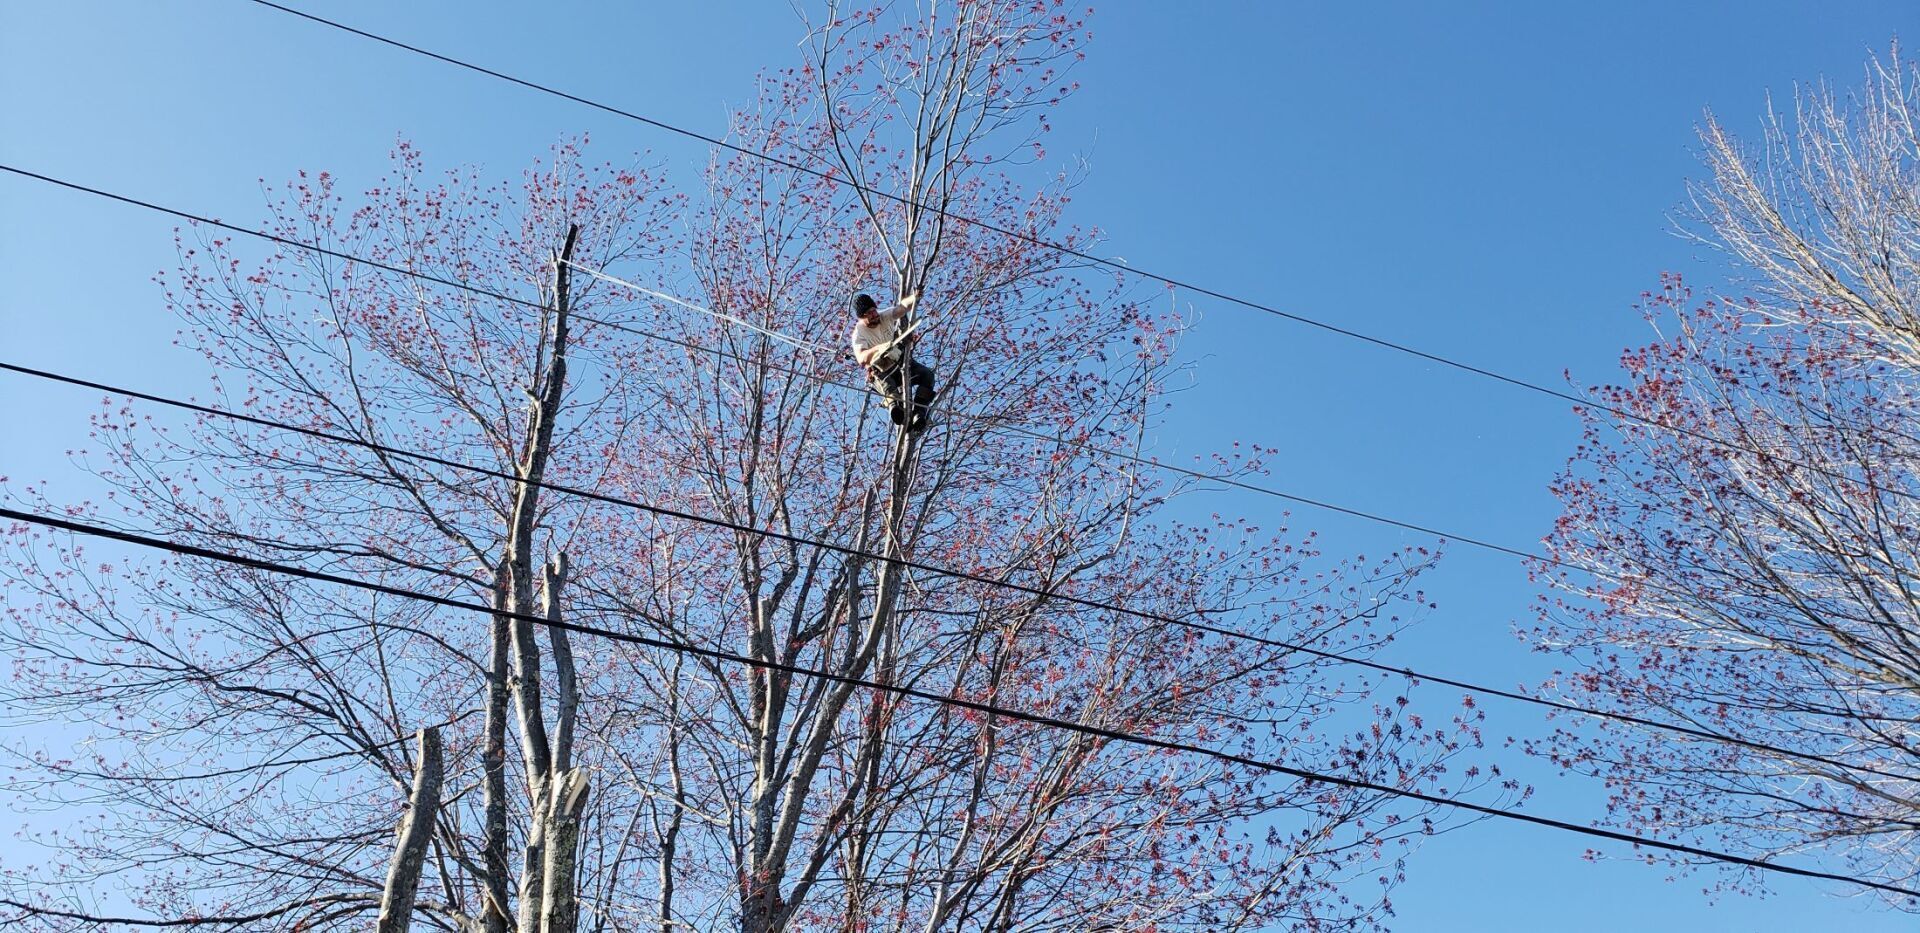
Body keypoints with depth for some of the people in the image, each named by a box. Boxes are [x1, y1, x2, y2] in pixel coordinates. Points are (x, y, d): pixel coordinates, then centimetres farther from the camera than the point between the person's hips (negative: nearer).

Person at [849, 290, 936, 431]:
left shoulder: (885, 316, -7)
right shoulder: (859, 333, -15)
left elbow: (902, 307, -25)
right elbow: (861, 359, -32)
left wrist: (915, 297, -48)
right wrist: (880, 347, -47)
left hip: (901, 362, 3)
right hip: (881, 372, -3)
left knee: (927, 373, -23)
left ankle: (919, 413, -37)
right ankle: (894, 404, -67)